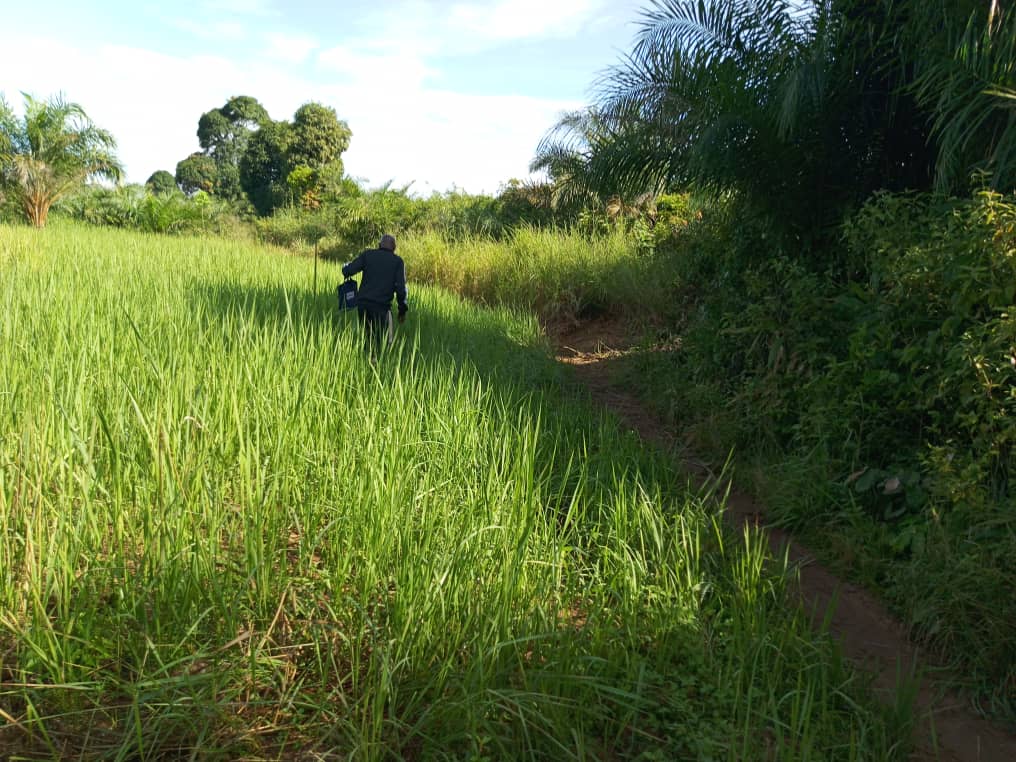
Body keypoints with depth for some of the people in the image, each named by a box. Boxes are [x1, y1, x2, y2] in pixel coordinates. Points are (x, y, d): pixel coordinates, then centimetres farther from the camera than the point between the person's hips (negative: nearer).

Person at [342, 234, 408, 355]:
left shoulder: (368, 254, 9)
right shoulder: (398, 261, 5)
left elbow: (347, 271, 1)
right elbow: (401, 288, -4)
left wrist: (345, 266, 25)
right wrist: (403, 310, 6)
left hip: (362, 304, 3)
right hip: (381, 307, -3)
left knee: (368, 336, 18)